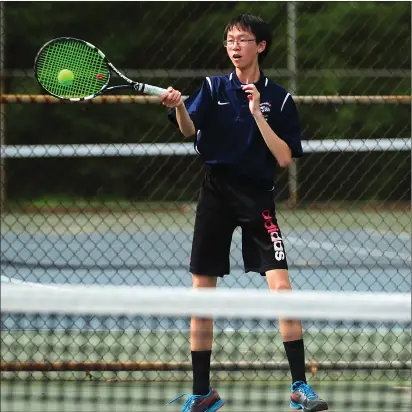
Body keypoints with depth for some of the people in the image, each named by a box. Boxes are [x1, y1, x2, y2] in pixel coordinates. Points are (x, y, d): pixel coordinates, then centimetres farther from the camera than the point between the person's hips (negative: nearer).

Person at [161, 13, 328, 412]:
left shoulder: (278, 98, 0)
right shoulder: (214, 88, 5)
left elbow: (284, 158, -7)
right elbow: (189, 128, -11)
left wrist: (257, 114, -16)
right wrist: (178, 106, -32)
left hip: (258, 197, -2)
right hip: (215, 194, 2)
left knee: (280, 285, -16)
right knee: (201, 291, 2)